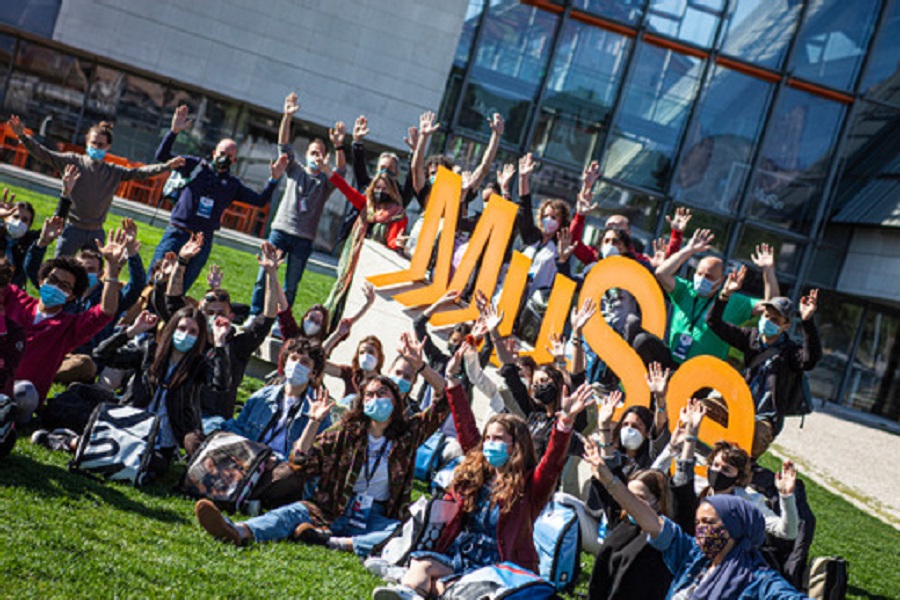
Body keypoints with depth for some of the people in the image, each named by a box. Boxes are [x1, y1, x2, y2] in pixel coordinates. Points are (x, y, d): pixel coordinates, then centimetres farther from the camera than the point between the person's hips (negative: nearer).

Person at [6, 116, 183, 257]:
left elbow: (140, 172, 4)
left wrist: (166, 166, -7)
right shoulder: (73, 161, -1)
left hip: (96, 233, 3)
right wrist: (22, 136, -18)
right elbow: (43, 154, -5)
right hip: (72, 228, -3)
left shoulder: (114, 172, 7)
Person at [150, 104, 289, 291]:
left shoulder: (233, 184, 13)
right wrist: (174, 131, -11)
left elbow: (260, 201, 9)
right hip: (177, 233, -2)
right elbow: (162, 156, 2)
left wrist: (274, 179, -5)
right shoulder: (195, 165, 7)